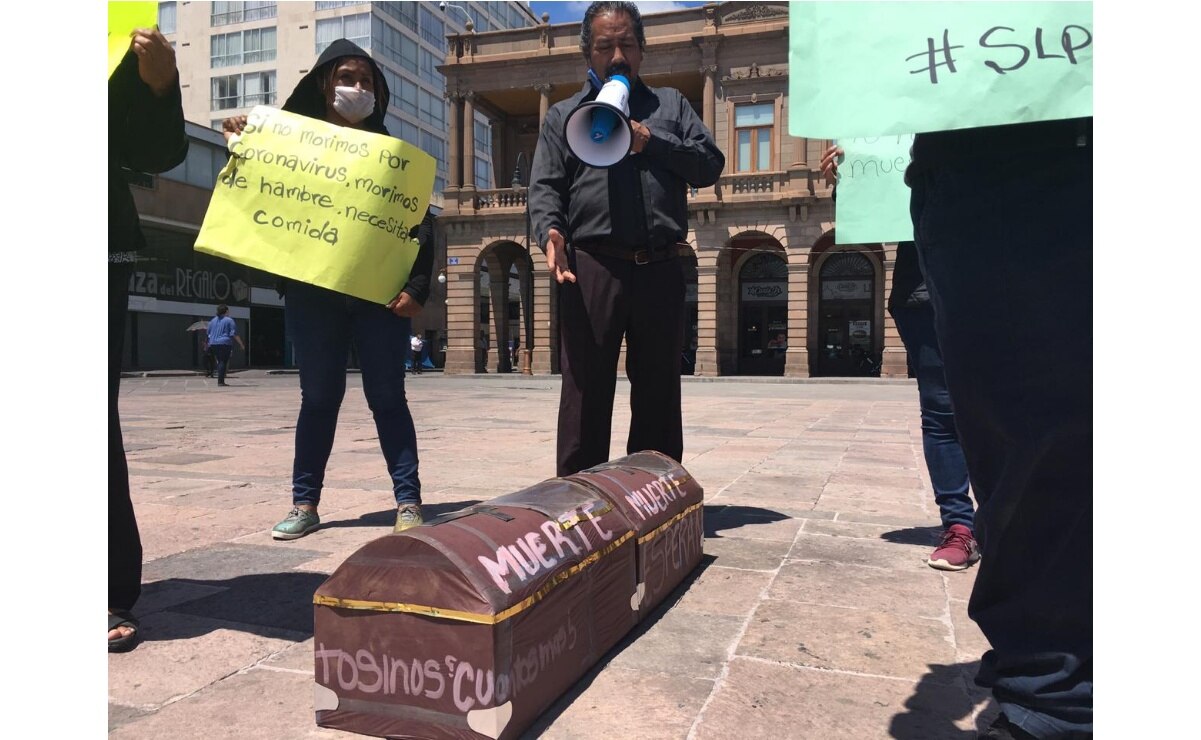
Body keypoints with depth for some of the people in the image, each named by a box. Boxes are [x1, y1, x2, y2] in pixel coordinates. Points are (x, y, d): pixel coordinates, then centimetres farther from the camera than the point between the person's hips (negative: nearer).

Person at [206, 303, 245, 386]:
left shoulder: (212, 320, 13)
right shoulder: (229, 320, -4)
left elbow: (209, 334, 16)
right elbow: (234, 334, -9)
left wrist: (210, 344, 26)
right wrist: (241, 344, -7)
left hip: (213, 344, 6)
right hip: (225, 344, -6)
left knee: (219, 362, 15)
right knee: (223, 362, -5)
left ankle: (220, 380, 15)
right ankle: (220, 381, -11)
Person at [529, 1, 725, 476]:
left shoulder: (670, 104, 21)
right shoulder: (564, 115, 17)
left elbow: (710, 165, 9)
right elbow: (545, 187, 5)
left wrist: (650, 141, -4)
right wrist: (551, 233, -15)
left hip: (660, 270, 2)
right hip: (591, 268, -2)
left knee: (659, 393, 7)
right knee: (586, 393, -2)